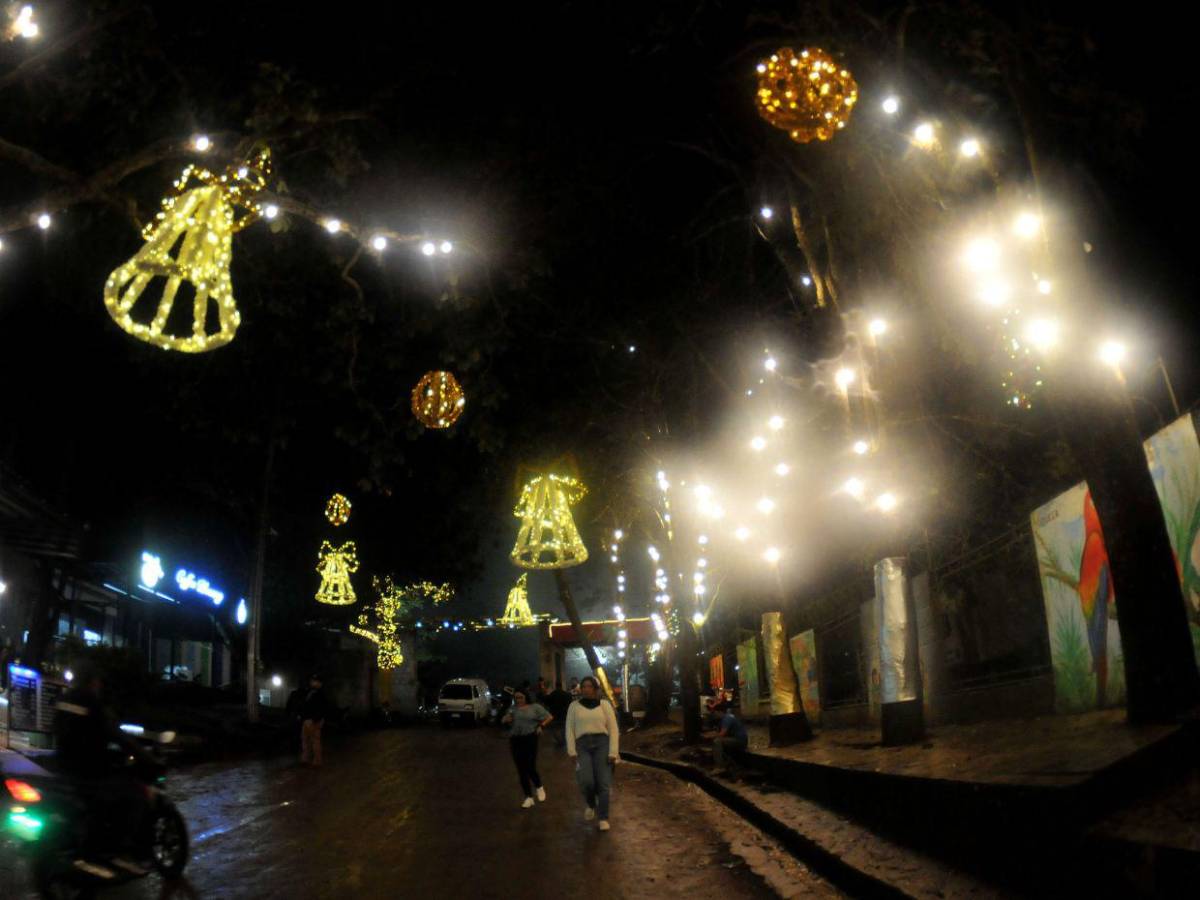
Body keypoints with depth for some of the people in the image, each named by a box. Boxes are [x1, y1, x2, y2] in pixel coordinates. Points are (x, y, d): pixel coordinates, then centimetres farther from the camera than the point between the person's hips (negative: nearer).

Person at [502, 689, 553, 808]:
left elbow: (549, 717, 2)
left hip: (530, 739, -4)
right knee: (521, 770, 5)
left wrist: (541, 726, -10)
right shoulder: (513, 709, 11)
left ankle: (539, 787, 20)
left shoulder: (535, 707, 1)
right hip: (515, 741, 4)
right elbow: (504, 720, 16)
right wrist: (506, 719, -5)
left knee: (530, 768, -9)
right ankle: (528, 797, 15)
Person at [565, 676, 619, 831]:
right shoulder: (574, 706, 10)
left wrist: (613, 752, -5)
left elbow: (613, 729, 3)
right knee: (586, 782, -14)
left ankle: (603, 818, 5)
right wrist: (572, 751, -3)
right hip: (582, 745, 0)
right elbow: (569, 730, 7)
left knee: (603, 783, -5)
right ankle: (591, 805, 17)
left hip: (602, 743, 0)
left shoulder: (604, 704, 7)